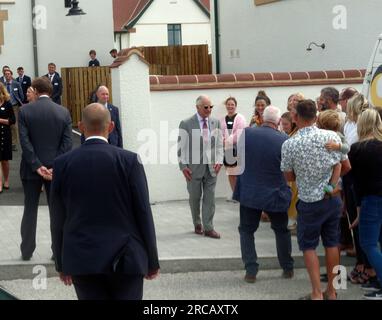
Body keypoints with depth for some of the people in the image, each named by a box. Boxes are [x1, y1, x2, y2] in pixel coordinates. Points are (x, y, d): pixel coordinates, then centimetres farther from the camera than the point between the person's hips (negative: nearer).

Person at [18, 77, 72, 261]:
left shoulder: (25, 111, -6)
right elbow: (67, 143, -8)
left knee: (30, 210, 11)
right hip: (55, 167, 0)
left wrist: (37, 166, -12)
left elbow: (24, 141, -12)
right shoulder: (63, 112, -3)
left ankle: (27, 251, 16)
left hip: (31, 168, 0)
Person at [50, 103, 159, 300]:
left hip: (82, 259, 2)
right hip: (125, 258, -2)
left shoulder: (62, 164, -1)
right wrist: (152, 261, 5)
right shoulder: (129, 160, -7)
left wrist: (61, 263, 14)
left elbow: (58, 219, 4)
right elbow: (143, 213, -5)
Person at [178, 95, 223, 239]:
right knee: (195, 198, 10)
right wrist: (183, 166, -10)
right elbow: (181, 147, -5)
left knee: (209, 198, 1)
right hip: (194, 167, -2)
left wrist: (219, 161, -4)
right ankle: (197, 224, 28)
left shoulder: (216, 122, 4)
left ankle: (208, 228, 7)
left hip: (211, 167, 2)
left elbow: (219, 144, 9)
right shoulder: (186, 124, -7)